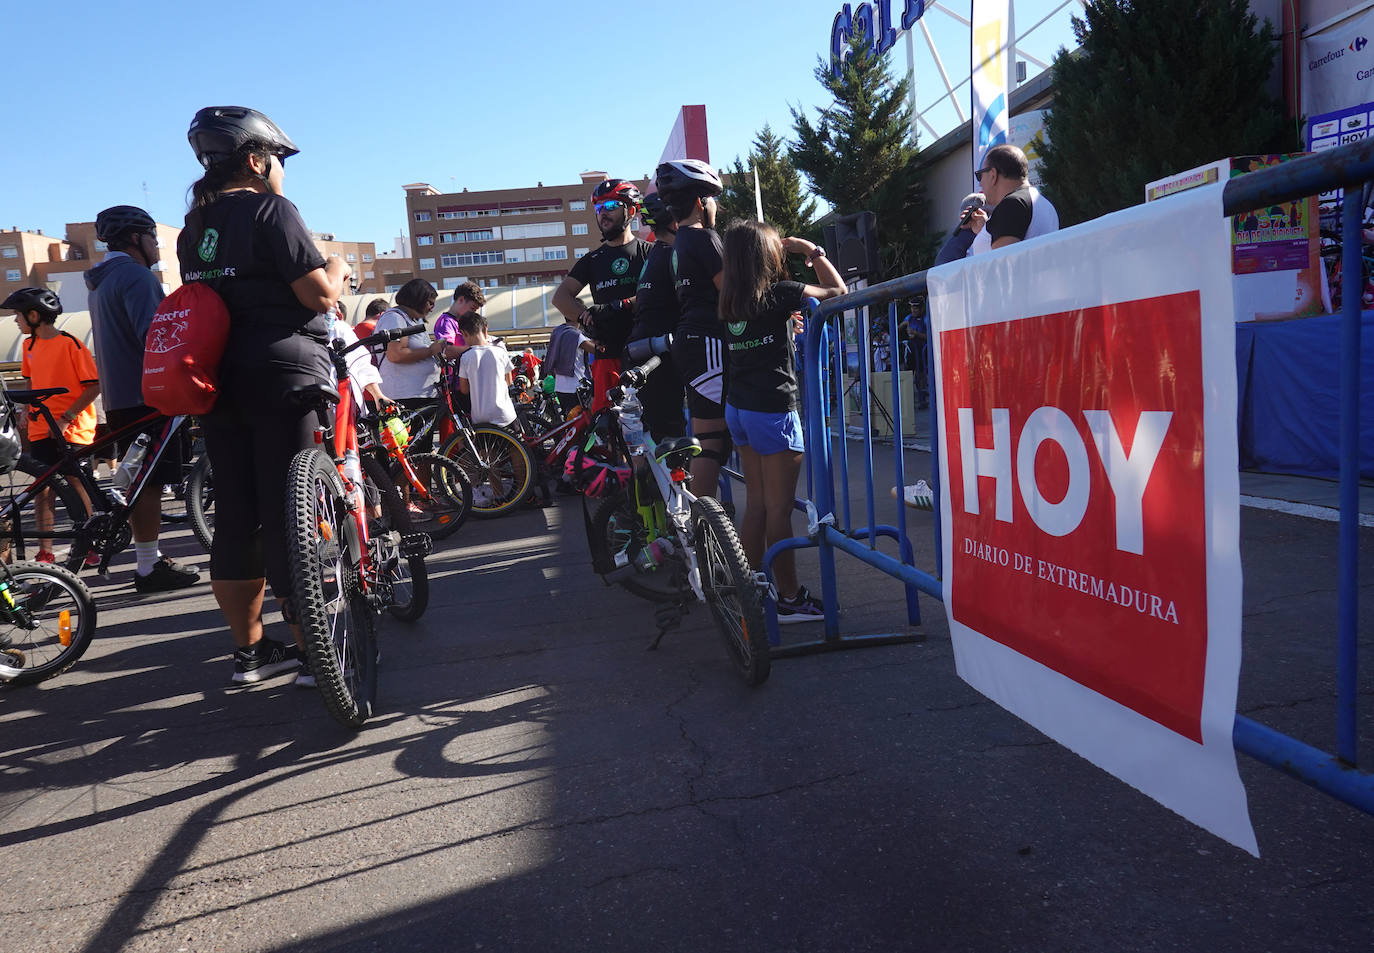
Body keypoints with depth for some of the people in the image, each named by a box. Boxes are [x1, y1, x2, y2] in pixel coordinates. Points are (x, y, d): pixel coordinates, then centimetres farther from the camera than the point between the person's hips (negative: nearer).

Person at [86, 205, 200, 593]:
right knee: (151, 482, -7)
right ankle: (151, 568, -4)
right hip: (145, 396, -10)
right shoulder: (137, 275, -11)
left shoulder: (101, 281, 21)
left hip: (119, 397, 10)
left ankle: (149, 558, 22)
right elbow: (153, 336, -23)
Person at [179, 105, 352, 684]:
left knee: (236, 517, 10)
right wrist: (338, 269, 7)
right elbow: (319, 295, -14)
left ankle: (249, 650, 20)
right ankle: (316, 652, 5)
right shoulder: (270, 210, -8)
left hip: (220, 381, 8)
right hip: (281, 375, -7)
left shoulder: (193, 227, 16)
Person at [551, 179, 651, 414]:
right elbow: (561, 296, 13)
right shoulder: (593, 259, 21)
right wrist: (586, 317, -5)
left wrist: (619, 306, -17)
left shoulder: (649, 252, 9)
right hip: (609, 355, 3)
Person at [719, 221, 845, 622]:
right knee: (779, 510, -1)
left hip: (738, 407, 7)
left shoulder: (731, 301, 7)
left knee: (755, 504, 14)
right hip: (773, 408, -7)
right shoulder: (778, 292, -12)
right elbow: (837, 290, -4)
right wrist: (812, 251, 5)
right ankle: (790, 599, 7)